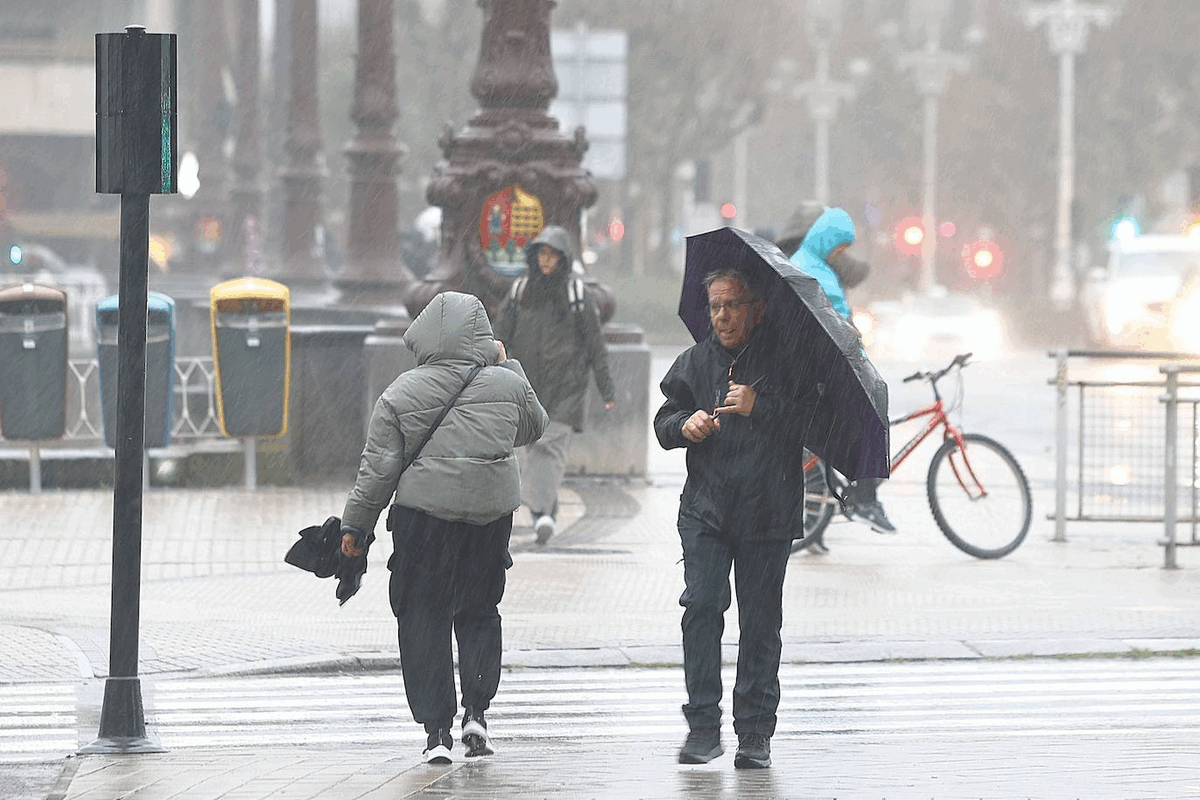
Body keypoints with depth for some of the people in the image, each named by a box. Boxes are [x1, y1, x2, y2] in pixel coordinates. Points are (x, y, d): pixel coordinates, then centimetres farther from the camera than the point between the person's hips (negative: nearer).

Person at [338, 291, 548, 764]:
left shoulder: (401, 394, -5)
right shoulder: (508, 384, -1)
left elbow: (378, 468, -4)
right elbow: (534, 428, 20)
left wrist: (355, 525, 5)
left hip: (423, 514, -2)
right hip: (492, 513, 2)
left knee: (423, 619, 7)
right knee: (479, 611, 19)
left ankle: (437, 730, 3)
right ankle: (476, 710, 4)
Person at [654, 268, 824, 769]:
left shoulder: (786, 364, -1)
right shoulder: (695, 362, 12)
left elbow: (810, 422, -9)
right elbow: (664, 422, 14)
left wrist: (758, 408, -19)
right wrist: (684, 424, -8)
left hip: (768, 510, -2)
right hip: (706, 508, 2)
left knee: (760, 622, 2)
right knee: (701, 607, -10)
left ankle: (755, 732, 10)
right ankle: (703, 725, -5)